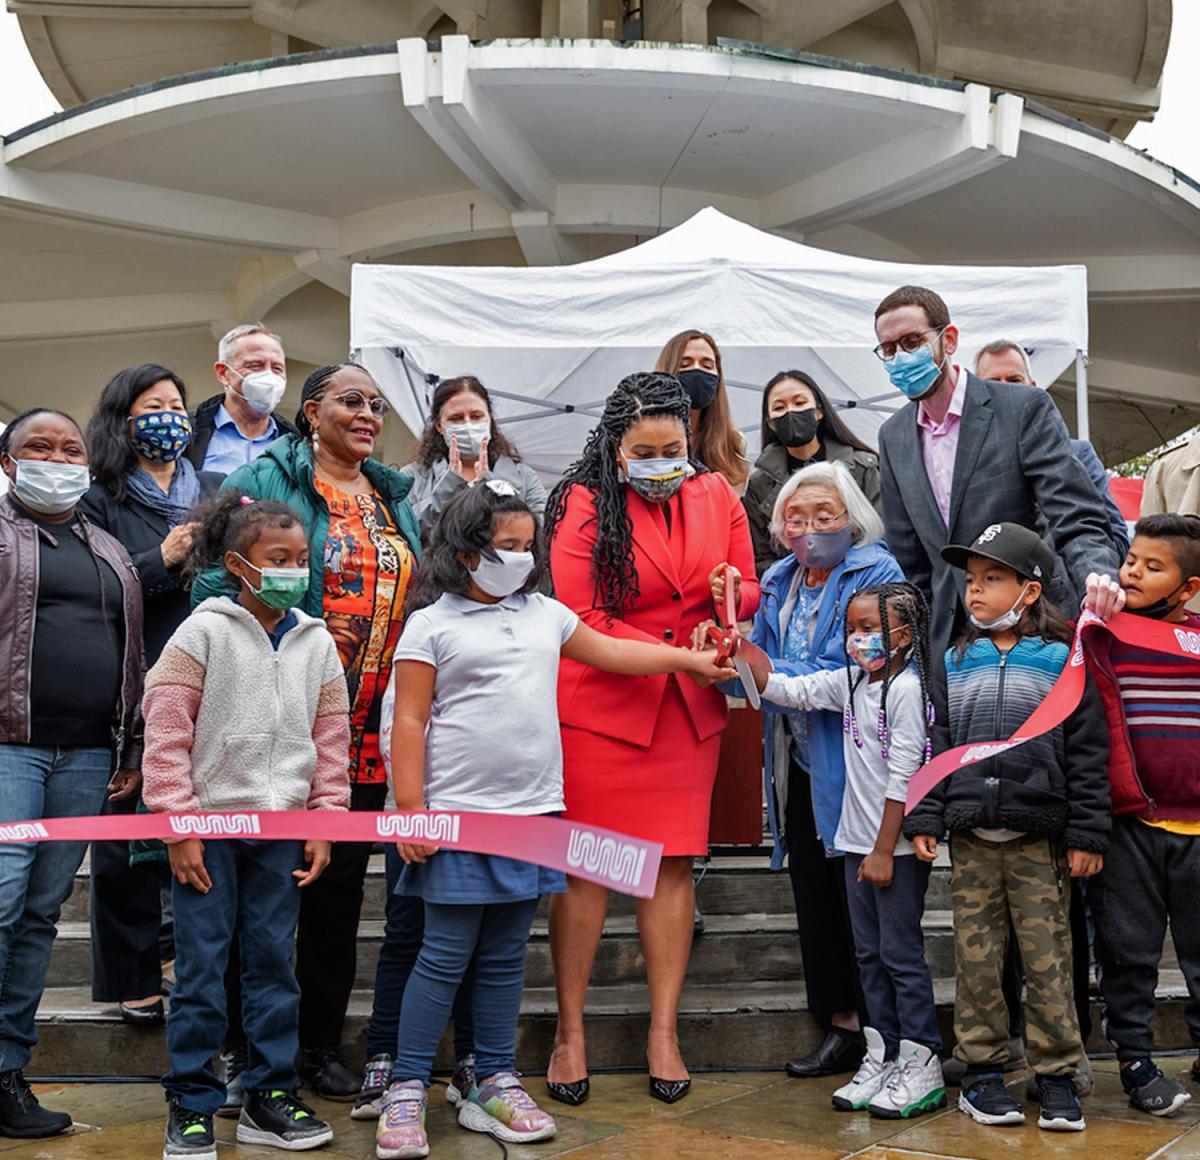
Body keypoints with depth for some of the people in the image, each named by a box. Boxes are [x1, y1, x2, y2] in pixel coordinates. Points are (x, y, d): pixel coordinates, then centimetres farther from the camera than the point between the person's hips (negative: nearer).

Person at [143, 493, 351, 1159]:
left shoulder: (316, 643, 5)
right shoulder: (204, 632, -6)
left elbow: (331, 739, 10)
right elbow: (166, 731, -8)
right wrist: (178, 827, -11)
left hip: (282, 829, 3)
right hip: (208, 826, -3)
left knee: (273, 963, 9)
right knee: (200, 967, 1)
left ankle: (269, 1096, 19)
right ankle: (192, 1104, 12)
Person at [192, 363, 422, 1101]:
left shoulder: (395, 499, 16)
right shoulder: (266, 483, -4)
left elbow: (415, 599, 19)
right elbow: (218, 585, -9)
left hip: (369, 730, 5)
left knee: (342, 882, 11)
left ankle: (323, 1041, 22)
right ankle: (250, 1044, 16)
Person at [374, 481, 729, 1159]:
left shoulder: (544, 613, 13)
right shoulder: (432, 624, -3)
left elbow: (610, 652, 25)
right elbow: (410, 722, -6)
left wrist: (691, 659, 26)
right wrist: (410, 808, -12)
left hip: (531, 811, 5)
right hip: (459, 813, -5)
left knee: (505, 957, 11)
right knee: (446, 957, -3)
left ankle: (496, 1085, 20)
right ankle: (407, 1092, 6)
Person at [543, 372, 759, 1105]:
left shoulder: (716, 496, 6)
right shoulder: (584, 507, -8)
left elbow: (751, 592, 12)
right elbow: (583, 619, -13)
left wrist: (735, 594, -14)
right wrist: (677, 655, -22)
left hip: (689, 711, 4)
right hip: (600, 704, -4)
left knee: (675, 863, 5)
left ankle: (664, 1032, 15)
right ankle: (570, 1031, 13)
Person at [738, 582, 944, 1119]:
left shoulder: (906, 689, -14)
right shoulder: (849, 684, 9)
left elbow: (904, 777, -17)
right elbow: (783, 689, 12)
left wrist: (884, 851, -17)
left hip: (898, 846, -8)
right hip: (857, 841, 8)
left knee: (900, 953, -2)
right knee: (869, 953, 12)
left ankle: (921, 1068, 6)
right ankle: (881, 1059, 20)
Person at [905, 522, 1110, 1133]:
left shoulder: (1063, 661, 0)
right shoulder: (955, 663, 10)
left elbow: (1086, 754, -1)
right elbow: (936, 745, 11)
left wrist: (1087, 834, -5)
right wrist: (923, 819, 3)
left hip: (1039, 837, -3)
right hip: (970, 837, 3)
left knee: (1048, 958, 1)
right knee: (975, 957, 6)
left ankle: (1056, 1073, 13)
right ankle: (981, 1070, 17)